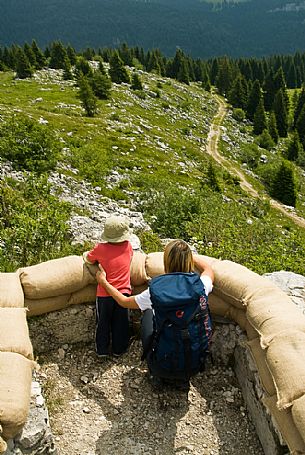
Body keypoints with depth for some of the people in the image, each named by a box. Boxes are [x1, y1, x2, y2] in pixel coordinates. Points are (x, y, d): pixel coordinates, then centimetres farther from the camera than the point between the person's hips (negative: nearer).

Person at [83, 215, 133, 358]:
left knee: (103, 323, 15)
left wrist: (85, 254, 26)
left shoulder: (100, 248, -12)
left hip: (105, 294, -1)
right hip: (123, 293, 1)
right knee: (120, 323, 15)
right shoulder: (128, 247, -7)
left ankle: (102, 350, 25)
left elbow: (88, 259, 4)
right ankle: (119, 349, 27)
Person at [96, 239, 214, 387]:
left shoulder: (155, 290, -19)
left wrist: (103, 282, 16)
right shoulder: (200, 286, -15)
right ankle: (183, 377, 33)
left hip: (163, 367, -2)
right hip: (195, 365, 2)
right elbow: (208, 269, 12)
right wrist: (186, 253, 16)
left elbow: (124, 301, 3)